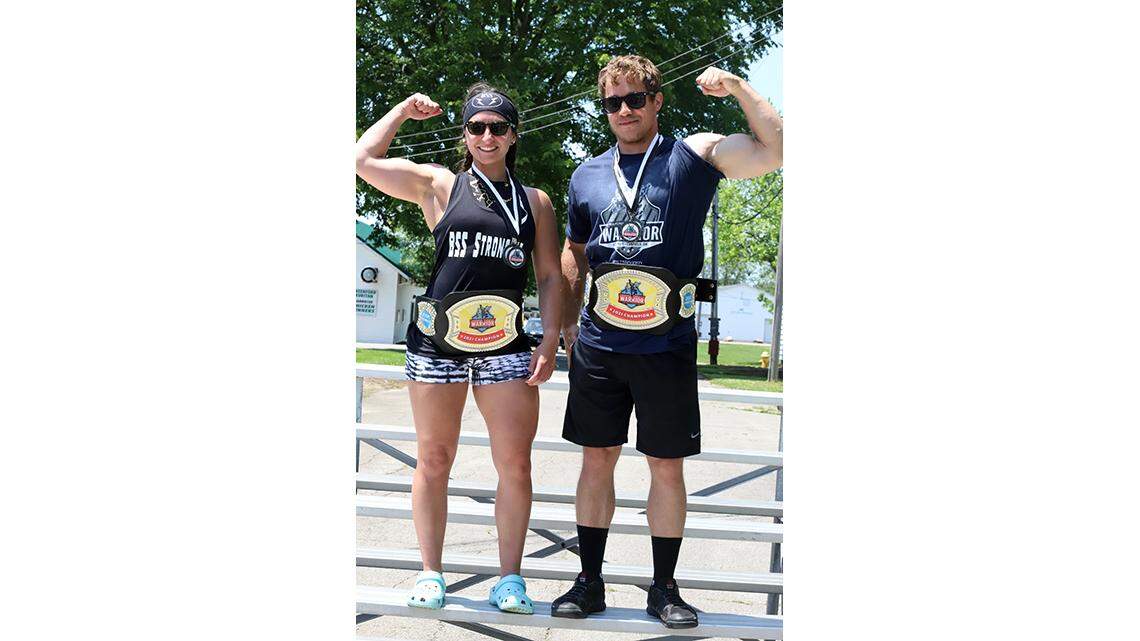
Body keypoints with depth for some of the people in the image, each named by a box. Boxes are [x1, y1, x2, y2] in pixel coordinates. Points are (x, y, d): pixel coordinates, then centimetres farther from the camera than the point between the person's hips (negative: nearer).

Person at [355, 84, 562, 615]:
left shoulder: (535, 202, 10)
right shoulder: (440, 185, 6)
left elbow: (550, 276, 11)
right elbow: (363, 160, 0)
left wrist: (550, 342, 1)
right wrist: (403, 110, 10)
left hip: (505, 345, 1)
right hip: (437, 339, -1)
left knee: (515, 464, -3)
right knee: (433, 461, 5)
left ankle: (509, 577, 6)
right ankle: (430, 574, 14)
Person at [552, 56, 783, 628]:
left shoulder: (694, 156, 1)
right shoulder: (587, 176, 11)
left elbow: (776, 150, -9)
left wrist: (736, 87, -14)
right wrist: (567, 324, 15)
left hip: (666, 345, -3)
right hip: (599, 345, 3)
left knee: (667, 467, 4)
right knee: (596, 460, 7)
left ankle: (664, 588, 16)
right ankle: (589, 583, 18)